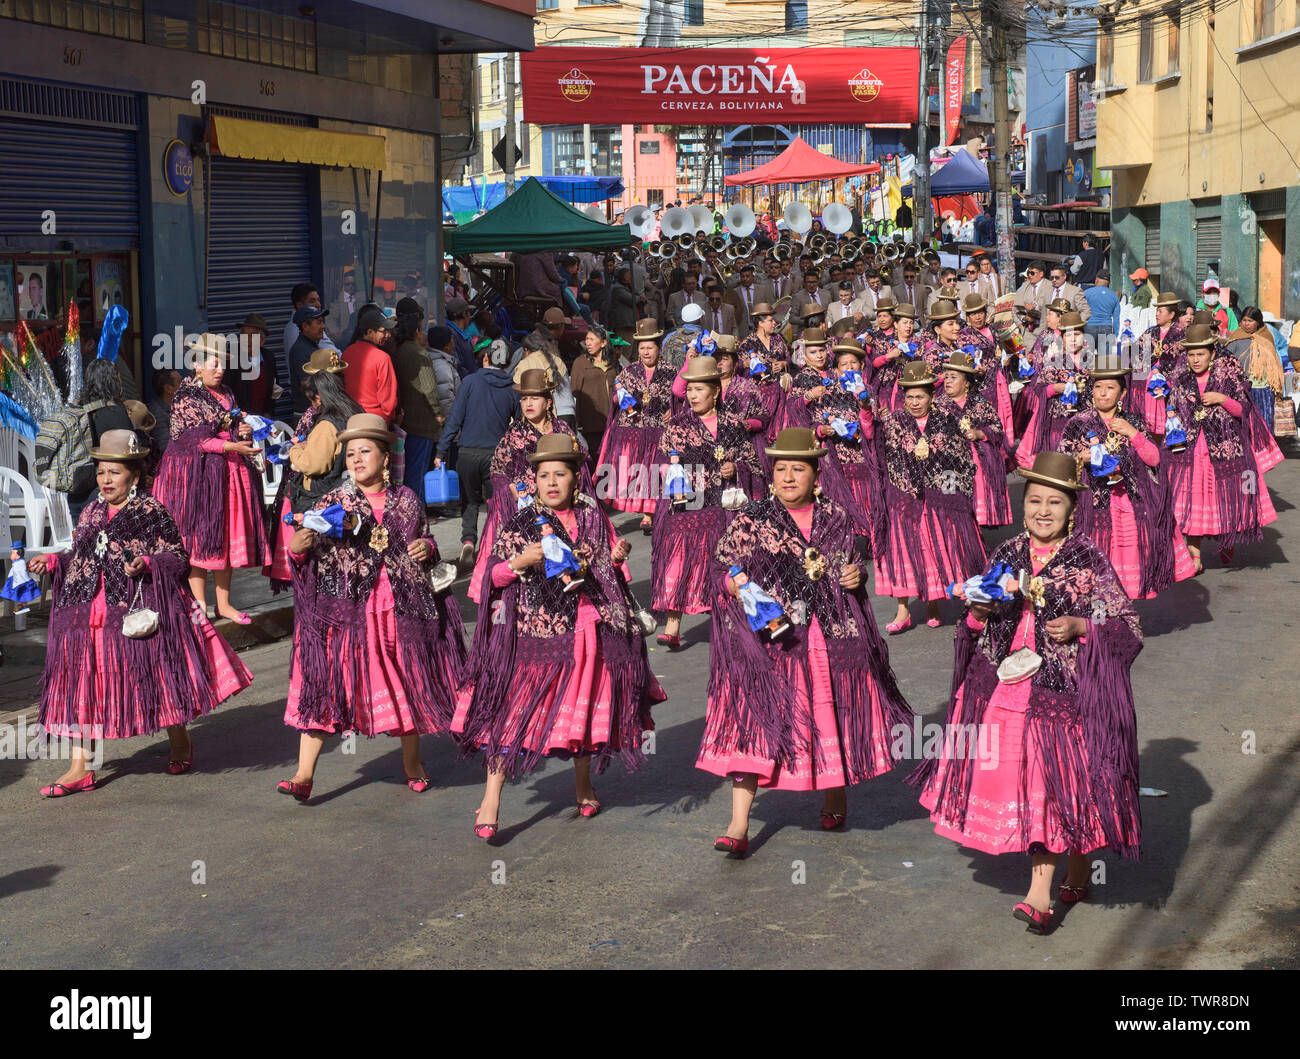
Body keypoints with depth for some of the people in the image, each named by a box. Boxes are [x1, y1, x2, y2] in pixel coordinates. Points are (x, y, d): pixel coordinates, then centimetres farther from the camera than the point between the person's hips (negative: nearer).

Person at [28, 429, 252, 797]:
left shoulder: (151, 511, -6)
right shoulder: (91, 513, 14)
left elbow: (178, 559, -8)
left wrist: (147, 565, -24)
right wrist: (52, 561, 10)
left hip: (139, 611, -6)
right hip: (90, 612, 6)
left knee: (156, 677, 5)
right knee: (81, 685, 3)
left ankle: (180, 742, 30)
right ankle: (80, 768, 9)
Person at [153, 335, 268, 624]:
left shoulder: (226, 395, 16)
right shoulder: (187, 397, -6)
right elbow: (198, 439, -14)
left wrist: (244, 431, 5)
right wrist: (233, 446, -21)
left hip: (228, 473, 7)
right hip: (196, 473, -7)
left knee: (227, 536, 6)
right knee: (198, 537, -6)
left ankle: (223, 604, 12)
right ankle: (200, 606, -1)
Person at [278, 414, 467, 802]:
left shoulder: (407, 501, 7)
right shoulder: (333, 503, 1)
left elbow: (422, 544, 21)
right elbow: (306, 554, -1)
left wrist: (427, 549, 0)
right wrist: (296, 548, -22)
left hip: (401, 609, 2)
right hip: (346, 610, -2)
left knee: (408, 682, 12)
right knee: (325, 682, -7)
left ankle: (412, 762, 34)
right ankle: (304, 774, -5)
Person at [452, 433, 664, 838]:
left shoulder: (593, 517, 7)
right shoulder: (521, 524, -1)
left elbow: (607, 563, 19)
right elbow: (495, 575, -3)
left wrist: (618, 557, -3)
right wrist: (520, 561, -20)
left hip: (584, 629, 3)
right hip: (531, 632, -3)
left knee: (584, 706, 15)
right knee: (513, 708, -7)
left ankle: (583, 782, 36)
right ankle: (491, 798, -4)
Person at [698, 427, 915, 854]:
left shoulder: (837, 519, 6)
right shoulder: (751, 519, -1)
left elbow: (855, 562, 20)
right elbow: (720, 567, 3)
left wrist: (856, 576, -2)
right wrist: (739, 586, -17)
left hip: (831, 636, 2)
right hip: (766, 637, -2)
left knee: (831, 713, 12)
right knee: (752, 720, -7)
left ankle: (836, 794, 39)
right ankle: (739, 825, -6)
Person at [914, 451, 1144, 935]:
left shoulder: (1088, 559, -4)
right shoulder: (1007, 554, 9)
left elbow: (1126, 626, -3)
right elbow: (981, 624, 17)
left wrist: (1079, 627, -17)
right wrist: (979, 613, -5)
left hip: (1061, 689, -4)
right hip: (1004, 685, 5)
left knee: (1051, 779, -5)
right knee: (1017, 778, 6)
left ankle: (1040, 895, 4)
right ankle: (1077, 868, 23)